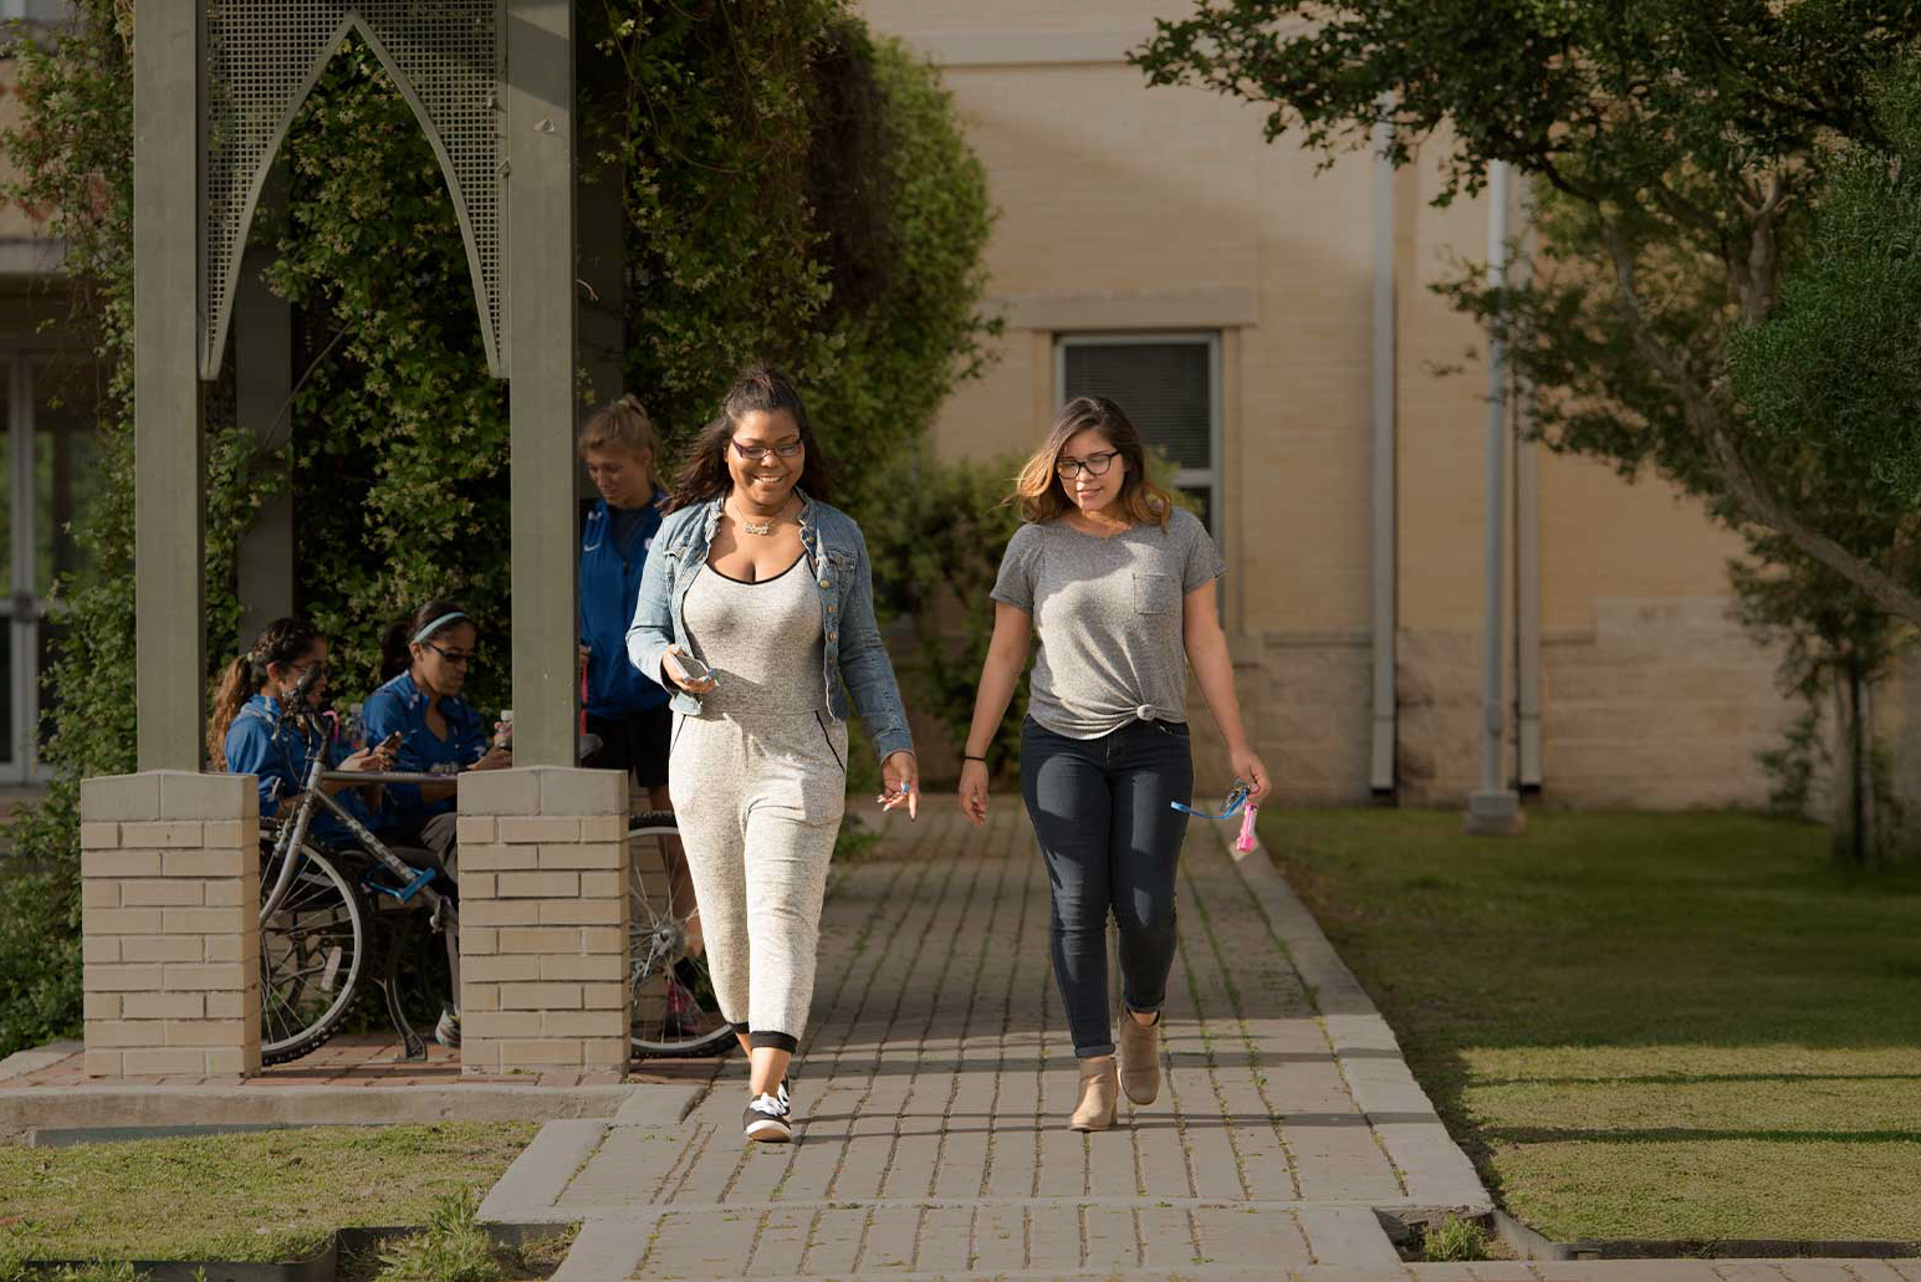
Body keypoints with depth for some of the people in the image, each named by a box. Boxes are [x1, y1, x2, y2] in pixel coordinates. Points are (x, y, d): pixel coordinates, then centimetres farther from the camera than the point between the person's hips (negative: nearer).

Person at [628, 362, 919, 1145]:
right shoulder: (683, 531, 2)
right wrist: (667, 662, -15)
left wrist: (894, 743, -2)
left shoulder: (836, 539, 1)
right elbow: (644, 632, 9)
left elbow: (862, 653, 7)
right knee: (726, 924, 8)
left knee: (783, 915, -13)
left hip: (800, 757, -2)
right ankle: (762, 1062, 28)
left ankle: (769, 1096, -20)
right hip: (705, 751, 2)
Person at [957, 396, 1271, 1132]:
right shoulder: (1035, 545, 1)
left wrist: (1237, 746, 3)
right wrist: (974, 757, 6)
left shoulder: (1177, 536, 2)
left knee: (1146, 908, -7)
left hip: (1153, 745, 0)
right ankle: (1096, 1076, -3)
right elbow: (1004, 656, 7)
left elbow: (1205, 643, 5)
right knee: (1078, 905, -6)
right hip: (1061, 745, 0)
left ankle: (1142, 1020, 24)